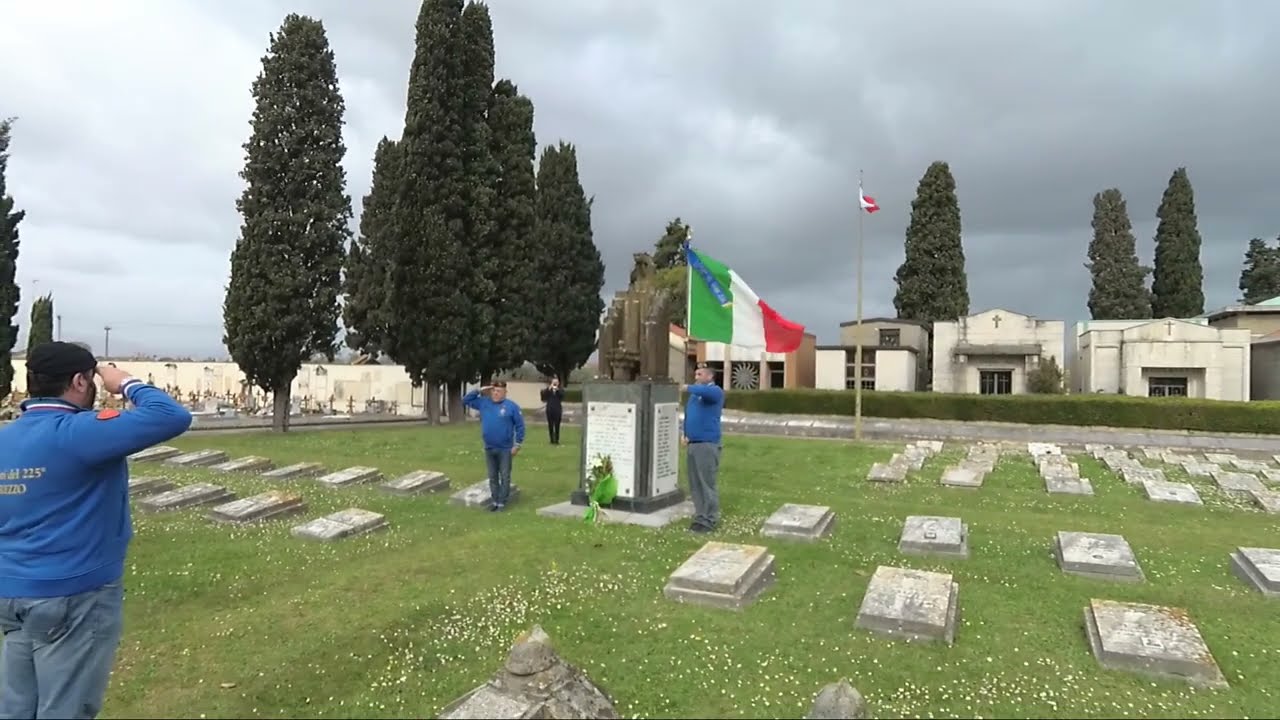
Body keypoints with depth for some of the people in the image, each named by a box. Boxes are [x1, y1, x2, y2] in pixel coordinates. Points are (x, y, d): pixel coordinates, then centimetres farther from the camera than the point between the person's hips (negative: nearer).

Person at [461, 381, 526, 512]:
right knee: (493, 476, 14)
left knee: (504, 477, 4)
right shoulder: (483, 403, 3)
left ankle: (502, 502, 12)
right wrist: (479, 391, -5)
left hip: (505, 449, -4)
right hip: (489, 449, 4)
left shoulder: (511, 406, -10)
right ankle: (495, 500, 24)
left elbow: (520, 426, -7)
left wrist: (517, 444, -9)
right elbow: (465, 400, 8)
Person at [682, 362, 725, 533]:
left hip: (707, 444, -8)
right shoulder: (695, 394, 19)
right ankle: (701, 516, 19)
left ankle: (709, 520, -2)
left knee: (707, 483, -7)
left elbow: (704, 391, -29)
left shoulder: (715, 391, -6)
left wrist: (688, 388, -16)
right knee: (695, 484, 10)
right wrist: (685, 434, 13)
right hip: (692, 444, 8)